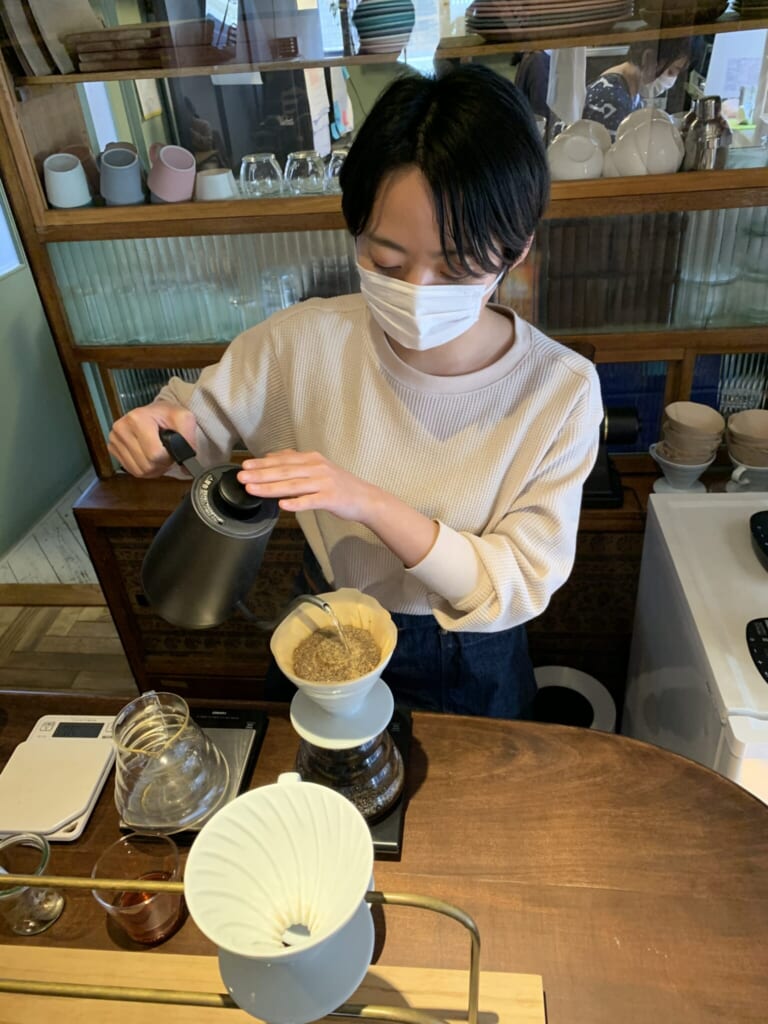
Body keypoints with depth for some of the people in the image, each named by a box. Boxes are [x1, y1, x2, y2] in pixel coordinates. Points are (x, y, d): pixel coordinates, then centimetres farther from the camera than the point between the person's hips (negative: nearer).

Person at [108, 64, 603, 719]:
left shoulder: (561, 391, -25)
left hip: (466, 668, -1)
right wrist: (157, 427, -30)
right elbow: (199, 421, -5)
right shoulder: (304, 341, -21)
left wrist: (372, 504, -39)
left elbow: (523, 585, -25)